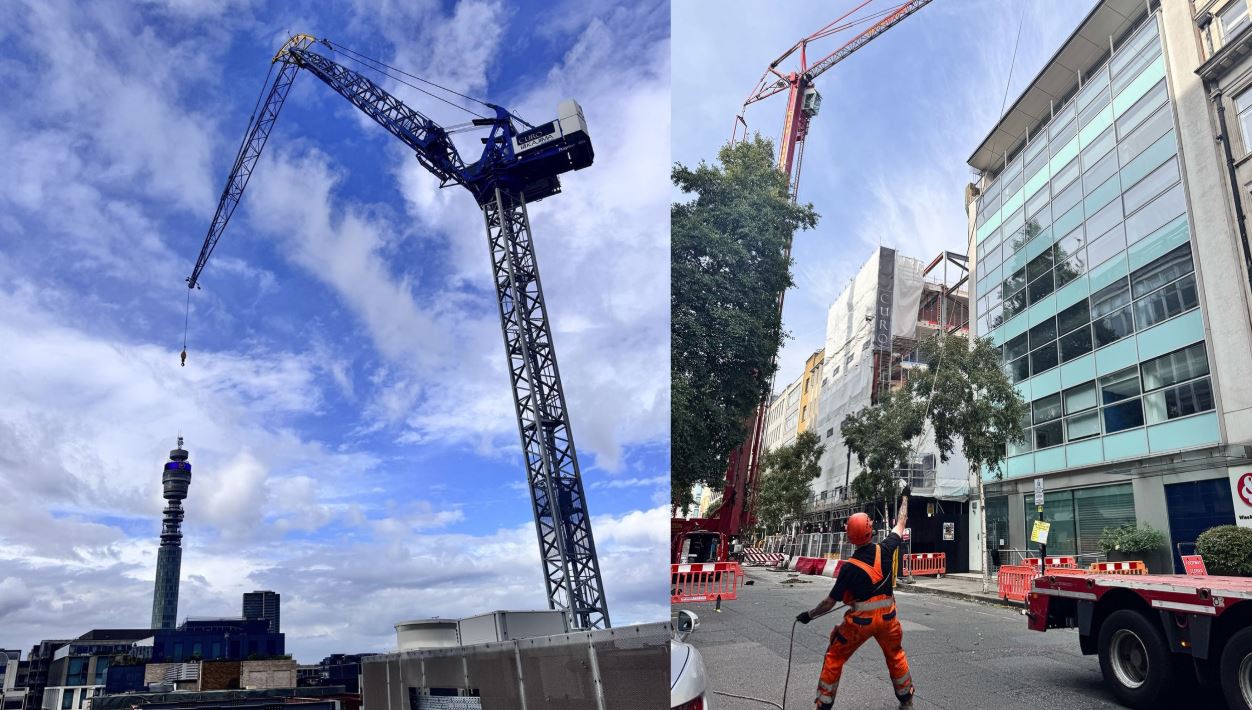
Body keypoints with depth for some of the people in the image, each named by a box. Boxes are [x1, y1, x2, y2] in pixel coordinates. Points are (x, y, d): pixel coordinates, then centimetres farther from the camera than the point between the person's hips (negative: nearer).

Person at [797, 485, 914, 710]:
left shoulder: (849, 567, -16)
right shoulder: (884, 550, -10)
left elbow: (830, 602, -10)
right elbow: (901, 525, 8)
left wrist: (809, 615, 4)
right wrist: (904, 498, 22)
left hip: (860, 621, -3)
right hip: (887, 617, 4)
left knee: (834, 658, 10)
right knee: (895, 654, 28)